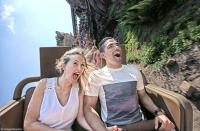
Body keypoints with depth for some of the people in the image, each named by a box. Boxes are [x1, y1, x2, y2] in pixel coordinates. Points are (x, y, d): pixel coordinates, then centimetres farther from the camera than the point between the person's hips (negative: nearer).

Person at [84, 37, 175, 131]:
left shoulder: (134, 71, 7)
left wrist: (159, 113, -1)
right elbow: (88, 107, -9)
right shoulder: (96, 76, -6)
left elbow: (143, 96, 16)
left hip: (140, 123, 5)